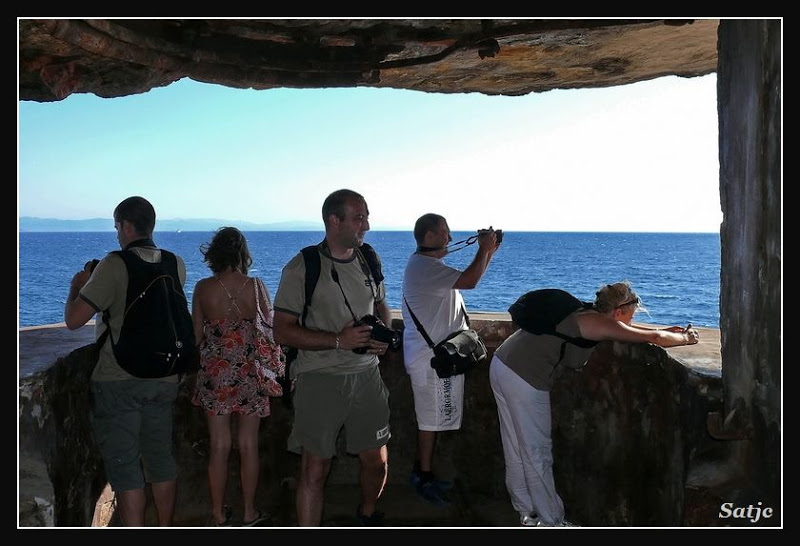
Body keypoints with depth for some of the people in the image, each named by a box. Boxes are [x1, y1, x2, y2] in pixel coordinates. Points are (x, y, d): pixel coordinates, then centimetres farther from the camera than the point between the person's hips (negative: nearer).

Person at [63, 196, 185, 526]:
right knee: (160, 457, 16)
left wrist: (77, 285, 2)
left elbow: (73, 319, -16)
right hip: (163, 378, 6)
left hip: (118, 379, -5)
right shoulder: (176, 265, 3)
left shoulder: (114, 266, -15)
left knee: (123, 465, 1)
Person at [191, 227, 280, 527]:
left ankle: (219, 513, 20)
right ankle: (249, 512, 20)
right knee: (248, 445, 10)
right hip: (250, 374, 0)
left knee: (219, 445, 10)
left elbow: (196, 336, -1)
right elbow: (270, 328, -2)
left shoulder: (203, 288, -6)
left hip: (215, 375, 1)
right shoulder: (256, 286, -8)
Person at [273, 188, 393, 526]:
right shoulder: (302, 268, -10)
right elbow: (283, 332, -11)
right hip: (320, 380, -5)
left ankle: (367, 514, 42)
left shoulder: (369, 260, 8)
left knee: (377, 461, 13)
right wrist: (338, 340, -21)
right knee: (314, 471, -2)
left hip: (366, 375, 5)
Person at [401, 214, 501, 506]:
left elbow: (468, 279, 21)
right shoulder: (425, 266, -21)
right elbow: (469, 281, -29)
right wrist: (484, 249, -14)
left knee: (429, 417, 17)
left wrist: (488, 252, 11)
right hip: (432, 357, -11)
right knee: (431, 418, 0)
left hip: (433, 353, 11)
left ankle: (421, 471, 28)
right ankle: (425, 478, 11)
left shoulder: (425, 263, 14)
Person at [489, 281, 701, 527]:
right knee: (537, 452, 2)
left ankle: (528, 513, 29)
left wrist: (665, 331, 33)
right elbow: (656, 339, -5)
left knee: (516, 450, 17)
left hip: (501, 365, 10)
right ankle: (551, 522, 14)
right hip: (523, 378, -10)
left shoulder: (586, 315, 16)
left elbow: (625, 328, 34)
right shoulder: (600, 323, -9)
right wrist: (685, 338, 13)